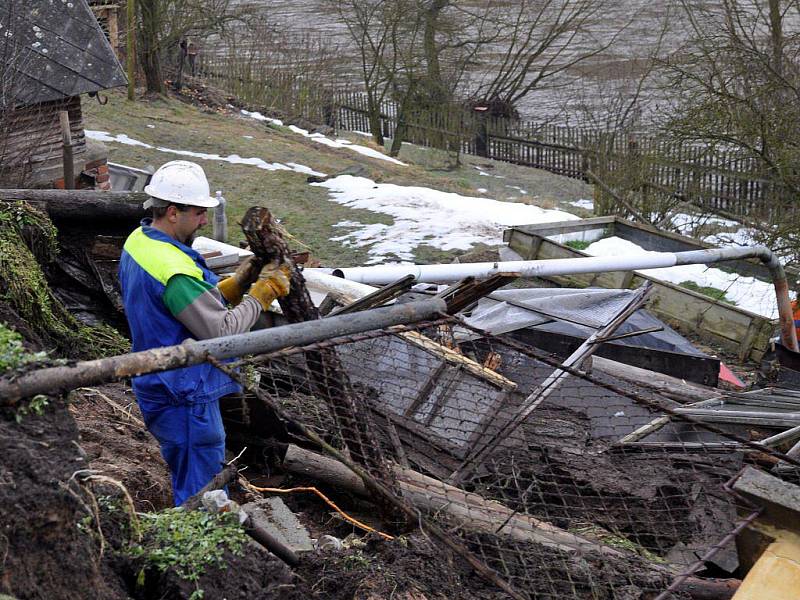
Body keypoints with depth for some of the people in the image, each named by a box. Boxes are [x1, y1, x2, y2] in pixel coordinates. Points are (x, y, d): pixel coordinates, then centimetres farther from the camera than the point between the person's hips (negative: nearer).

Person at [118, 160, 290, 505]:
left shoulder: (138, 242, 4)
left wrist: (236, 284, 2)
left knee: (189, 489, 25)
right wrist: (261, 295, -12)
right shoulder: (173, 269, -28)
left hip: (160, 386, 11)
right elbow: (222, 331, -24)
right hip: (185, 398, -10)